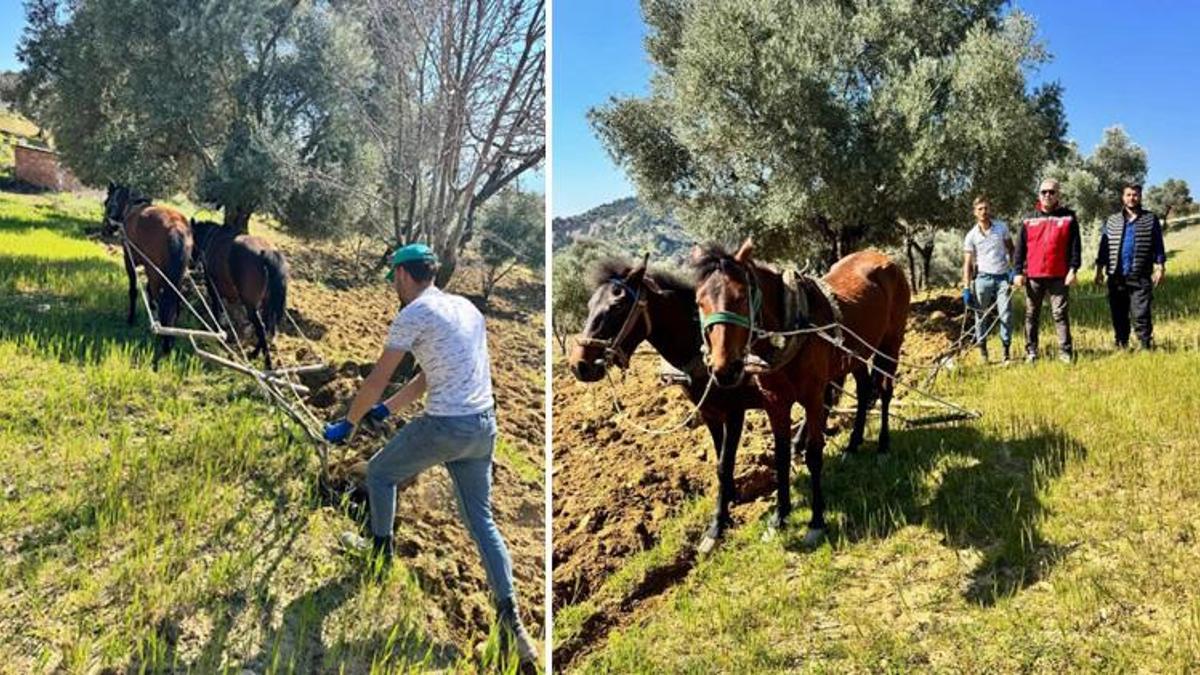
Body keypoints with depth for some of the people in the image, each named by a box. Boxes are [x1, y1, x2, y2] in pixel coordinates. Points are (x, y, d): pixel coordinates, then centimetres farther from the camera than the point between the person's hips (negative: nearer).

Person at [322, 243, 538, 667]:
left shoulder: (414, 313, -7)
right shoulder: (465, 307, 18)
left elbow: (377, 379, -4)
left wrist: (348, 423, 11)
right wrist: (386, 409, 33)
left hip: (445, 426, -7)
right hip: (483, 424, 7)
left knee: (379, 472, 20)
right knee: (481, 520, 11)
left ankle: (381, 554, 34)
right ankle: (510, 617, 4)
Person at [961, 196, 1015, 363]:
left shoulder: (1002, 227, 3)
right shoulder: (971, 236, -1)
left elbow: (1011, 248, 13)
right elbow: (967, 263, -1)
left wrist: (1013, 269, -2)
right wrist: (966, 288, -7)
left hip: (1003, 277, 0)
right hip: (983, 278, 0)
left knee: (1006, 315, -6)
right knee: (981, 315, 4)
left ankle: (1006, 351, 1)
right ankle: (983, 351, 13)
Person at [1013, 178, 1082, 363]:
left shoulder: (1068, 218, 4)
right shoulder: (1029, 220, 9)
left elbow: (1075, 246, 1)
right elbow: (1020, 248, 8)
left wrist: (1073, 269, -8)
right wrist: (1018, 272, 1)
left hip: (1059, 276, -2)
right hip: (1033, 276, 2)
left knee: (1061, 314, 0)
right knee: (1031, 315, 7)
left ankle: (1065, 351, 3)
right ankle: (1031, 351, 14)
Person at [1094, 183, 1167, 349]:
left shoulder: (1151, 219, 8)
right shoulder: (1111, 221, 13)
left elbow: (1158, 245, 6)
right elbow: (1103, 247, 12)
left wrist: (1160, 267, -3)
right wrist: (1099, 270, 6)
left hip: (1140, 278, -2)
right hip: (1116, 277, 3)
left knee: (1142, 315, -8)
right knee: (1118, 316, 7)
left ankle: (1147, 347, -4)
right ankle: (1121, 347, 15)